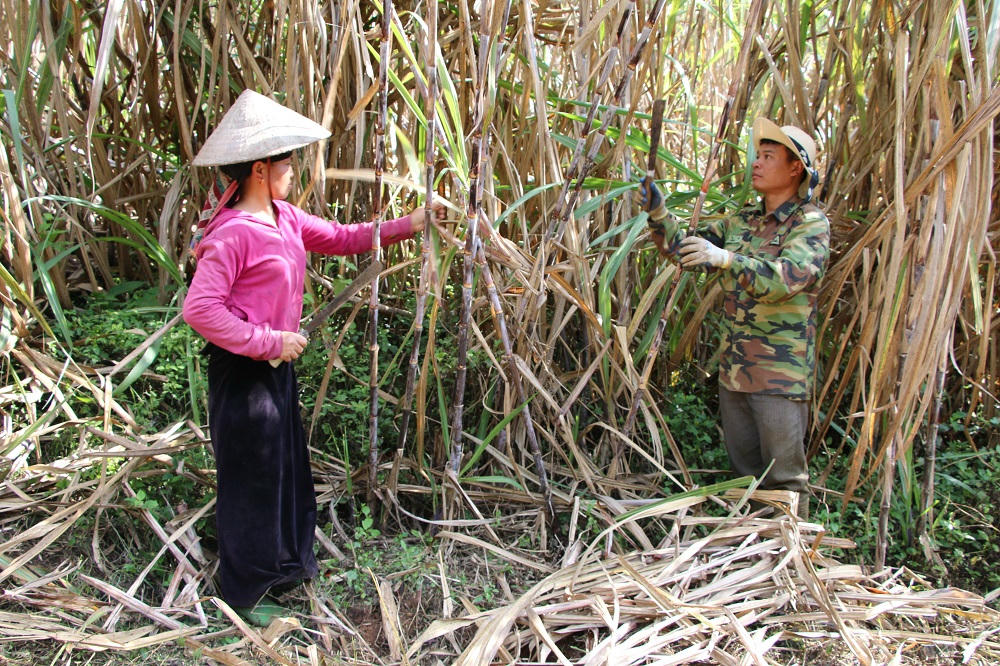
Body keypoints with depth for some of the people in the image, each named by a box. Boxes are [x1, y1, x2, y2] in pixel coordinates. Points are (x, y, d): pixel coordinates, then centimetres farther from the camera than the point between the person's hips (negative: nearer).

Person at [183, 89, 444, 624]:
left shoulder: (285, 218, 5)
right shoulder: (233, 234, -22)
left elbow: (341, 238, 13)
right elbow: (200, 309, -26)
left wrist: (406, 225, 8)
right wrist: (267, 341, -24)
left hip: (276, 363, 9)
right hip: (242, 370, -9)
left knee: (287, 464, 20)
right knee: (251, 476, 5)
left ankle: (283, 562, 41)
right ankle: (243, 593, 24)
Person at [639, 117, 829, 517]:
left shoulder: (811, 223, -10)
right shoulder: (742, 221, 12)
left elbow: (789, 277, -27)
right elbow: (683, 248, 11)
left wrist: (726, 259, -39)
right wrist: (657, 212, -6)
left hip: (781, 372, -7)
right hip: (734, 366, 7)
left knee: (784, 474, 2)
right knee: (743, 467, 18)